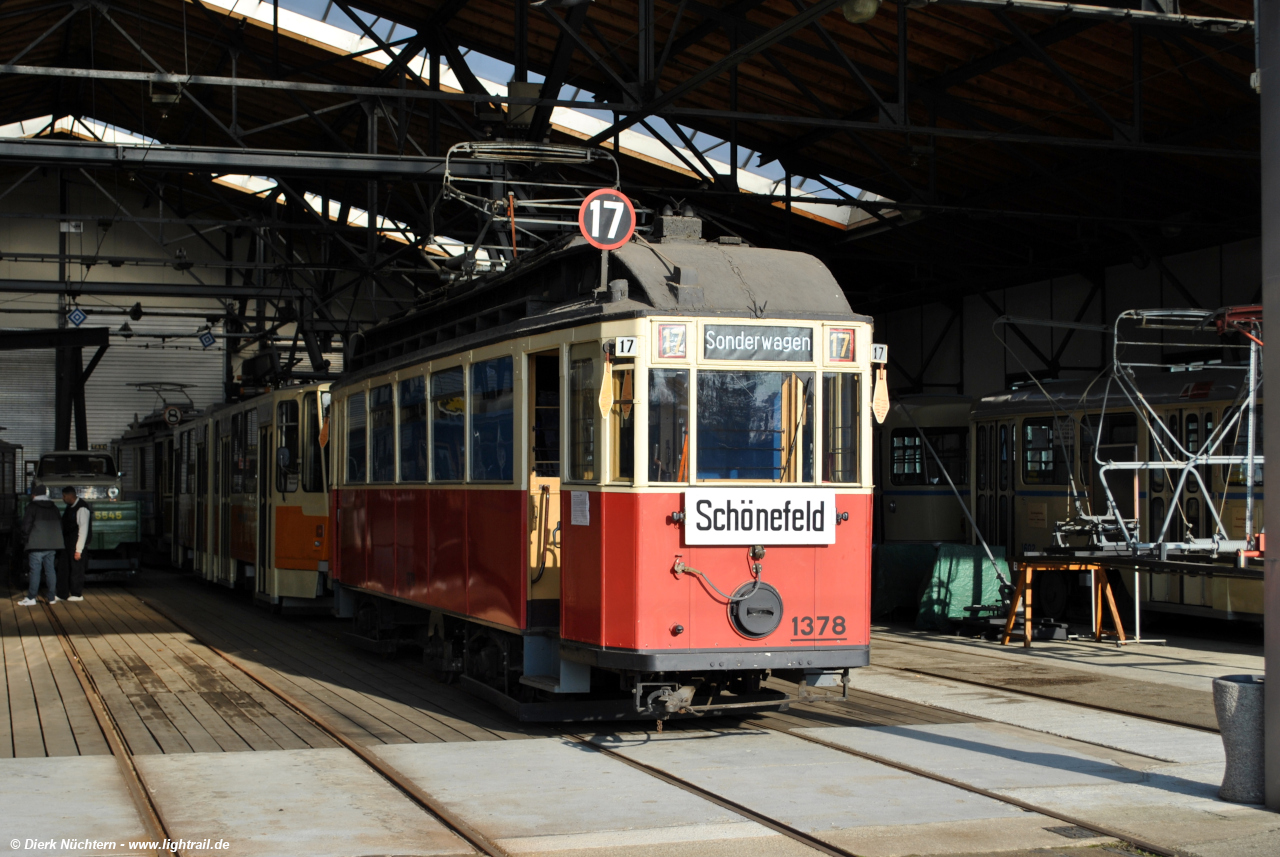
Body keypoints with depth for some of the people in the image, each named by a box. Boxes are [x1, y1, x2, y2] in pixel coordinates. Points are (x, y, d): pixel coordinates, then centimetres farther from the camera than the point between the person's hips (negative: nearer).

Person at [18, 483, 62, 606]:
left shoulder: (32, 507, -6)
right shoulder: (54, 508, 13)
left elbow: (26, 525, -7)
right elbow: (60, 526, 16)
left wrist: (26, 539, 6)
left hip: (37, 545, -6)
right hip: (52, 545, 6)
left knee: (35, 571, -4)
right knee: (50, 570, 9)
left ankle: (31, 598, -4)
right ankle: (52, 597, 11)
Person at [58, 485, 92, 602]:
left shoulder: (82, 508, -14)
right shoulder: (69, 507, 13)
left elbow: (83, 530, -17)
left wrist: (79, 550, -19)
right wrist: (63, 544, 13)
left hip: (77, 545, -9)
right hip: (67, 545, 9)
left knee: (76, 569, 0)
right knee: (63, 569, 10)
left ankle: (77, 594, 10)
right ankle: (62, 594, 16)